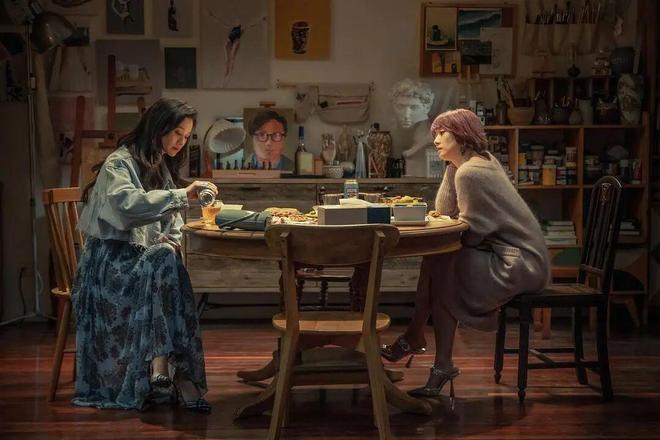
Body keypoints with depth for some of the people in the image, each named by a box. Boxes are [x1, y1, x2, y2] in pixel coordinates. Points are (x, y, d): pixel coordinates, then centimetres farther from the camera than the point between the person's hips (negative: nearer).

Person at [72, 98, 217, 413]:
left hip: (143, 259, 6)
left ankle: (162, 366, -39)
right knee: (163, 263, -36)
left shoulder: (162, 167, 19)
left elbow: (171, 225, 25)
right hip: (111, 260, -6)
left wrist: (170, 241, 2)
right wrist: (183, 195, -32)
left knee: (168, 259, -30)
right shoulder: (119, 163, -6)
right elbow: (127, 203, -28)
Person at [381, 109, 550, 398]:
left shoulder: (470, 173, -18)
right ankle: (414, 338, 7)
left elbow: (470, 231, -17)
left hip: (520, 264, -10)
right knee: (435, 260, 4)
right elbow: (444, 211, 13)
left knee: (440, 269, -12)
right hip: (517, 256, 10)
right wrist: (452, 166, 4)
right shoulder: (481, 159, 14)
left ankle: (443, 365, 2)